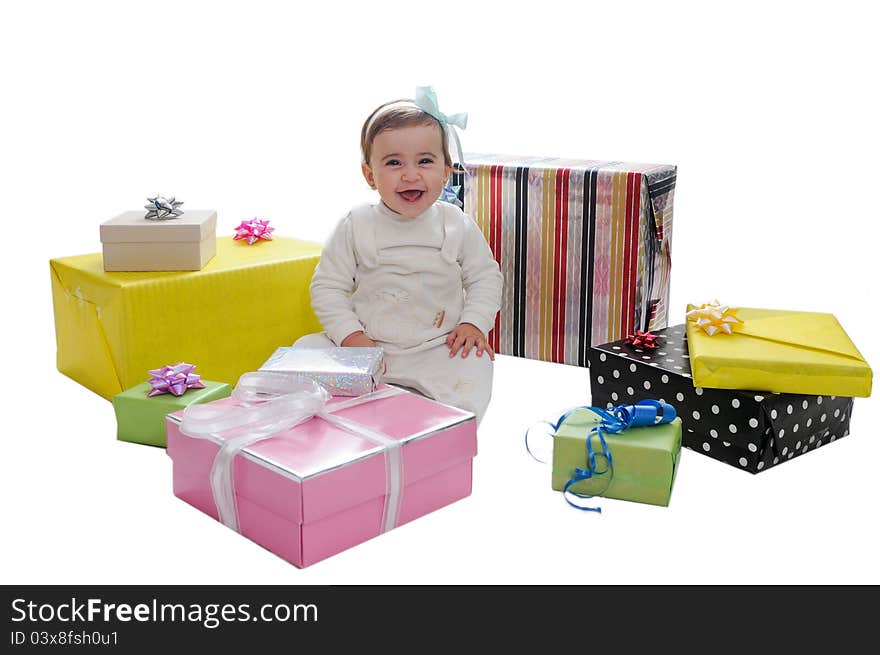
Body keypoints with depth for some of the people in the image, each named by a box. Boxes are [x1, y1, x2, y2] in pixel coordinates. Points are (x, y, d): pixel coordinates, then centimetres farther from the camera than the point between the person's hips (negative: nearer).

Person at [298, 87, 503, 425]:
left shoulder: (457, 226, -1)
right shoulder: (356, 226, -4)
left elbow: (485, 276, 10)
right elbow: (327, 286, 0)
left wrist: (473, 323, -6)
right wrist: (349, 334, -13)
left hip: (437, 349, -1)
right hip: (366, 346, 1)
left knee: (472, 370, -28)